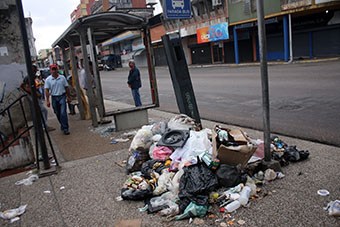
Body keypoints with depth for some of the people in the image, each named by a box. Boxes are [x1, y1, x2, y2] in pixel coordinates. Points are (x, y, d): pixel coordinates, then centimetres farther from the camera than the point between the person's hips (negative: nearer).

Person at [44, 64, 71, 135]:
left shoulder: (62, 77, -1)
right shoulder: (48, 79, -2)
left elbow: (66, 87, 6)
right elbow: (46, 90, -4)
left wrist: (68, 97, 8)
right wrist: (47, 100, -10)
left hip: (62, 96, -2)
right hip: (54, 98, 2)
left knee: (63, 113, -11)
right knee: (58, 114, 13)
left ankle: (65, 128, -7)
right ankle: (63, 125, 33)